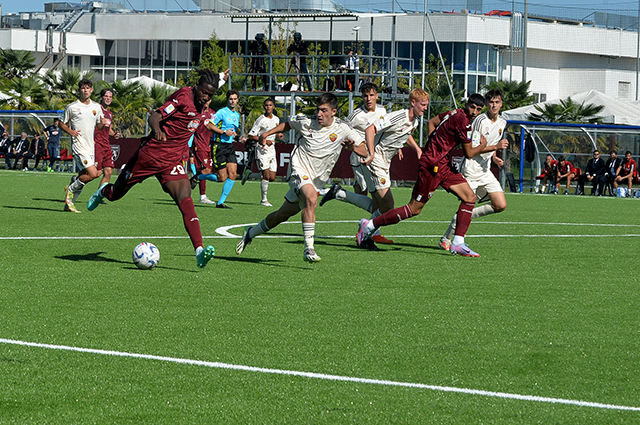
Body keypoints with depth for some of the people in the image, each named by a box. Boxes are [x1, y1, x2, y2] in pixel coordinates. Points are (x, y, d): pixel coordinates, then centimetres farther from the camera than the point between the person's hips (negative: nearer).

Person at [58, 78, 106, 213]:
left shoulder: (96, 107, 10)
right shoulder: (72, 107, -4)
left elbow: (99, 126, 20)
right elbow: (62, 123, 5)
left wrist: (102, 123, -4)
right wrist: (70, 131, -14)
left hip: (90, 146, 6)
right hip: (78, 145, -6)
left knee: (83, 178, 7)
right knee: (93, 174, -18)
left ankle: (69, 203, 19)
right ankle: (70, 189, 3)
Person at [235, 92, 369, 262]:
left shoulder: (342, 129, -6)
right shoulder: (306, 122, -6)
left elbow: (365, 152, -6)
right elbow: (288, 124, 17)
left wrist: (353, 147, -27)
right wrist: (267, 133, 10)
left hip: (317, 180, 3)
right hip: (299, 169, -3)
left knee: (283, 214, 14)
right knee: (311, 199, -35)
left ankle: (252, 232, 39)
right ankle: (309, 248, -35)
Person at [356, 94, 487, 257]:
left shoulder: (455, 113, 11)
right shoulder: (463, 121, -18)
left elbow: (432, 122, 26)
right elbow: (469, 153, -11)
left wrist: (434, 145, 24)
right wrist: (482, 146, 9)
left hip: (442, 165, 10)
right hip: (433, 165, -10)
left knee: (470, 197, 2)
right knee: (414, 209, -5)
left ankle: (458, 243, 0)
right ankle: (370, 225, 5)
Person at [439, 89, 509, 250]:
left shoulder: (502, 123, 10)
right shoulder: (481, 121, -15)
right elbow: (472, 149, -19)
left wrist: (495, 158, 7)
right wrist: (496, 147, -26)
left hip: (485, 170, 7)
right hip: (471, 169, -7)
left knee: (501, 205, -4)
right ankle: (445, 240, 9)